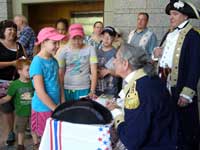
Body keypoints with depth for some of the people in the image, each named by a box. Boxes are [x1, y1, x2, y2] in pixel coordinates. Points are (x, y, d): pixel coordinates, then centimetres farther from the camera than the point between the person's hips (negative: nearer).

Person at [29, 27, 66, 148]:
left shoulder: (54, 60, 5)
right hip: (43, 109, -7)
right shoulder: (37, 62, -19)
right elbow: (40, 92, -21)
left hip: (56, 106, 7)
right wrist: (56, 109, -16)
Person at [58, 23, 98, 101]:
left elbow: (94, 71, -7)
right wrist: (60, 91, 2)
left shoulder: (90, 49, -6)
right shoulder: (64, 51, -2)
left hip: (84, 89, -1)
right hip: (67, 89, 1)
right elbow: (60, 73, 2)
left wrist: (92, 91, -13)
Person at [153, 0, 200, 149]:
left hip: (181, 91, -7)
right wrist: (159, 54, -1)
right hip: (166, 88, 7)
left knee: (184, 127, 6)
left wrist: (187, 93, -21)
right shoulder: (170, 35, 15)